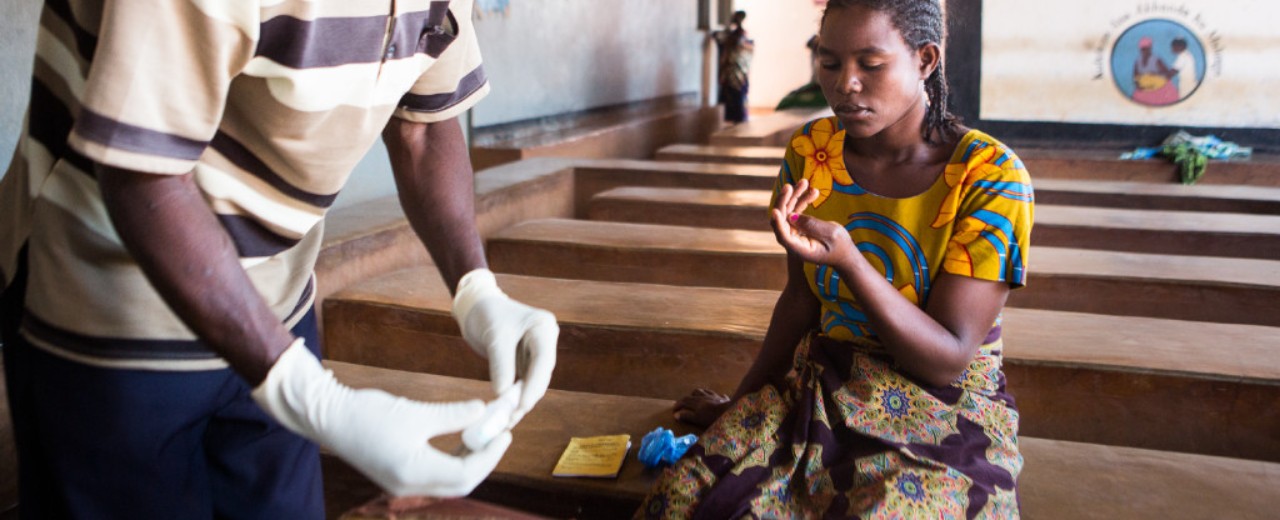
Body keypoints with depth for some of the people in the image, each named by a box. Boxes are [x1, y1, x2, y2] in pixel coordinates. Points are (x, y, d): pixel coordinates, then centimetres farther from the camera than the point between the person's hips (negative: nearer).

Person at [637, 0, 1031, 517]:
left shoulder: (989, 177, -12)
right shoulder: (810, 151, 0)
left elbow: (949, 361, -16)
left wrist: (846, 258, -29)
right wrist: (742, 401, 18)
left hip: (945, 414, -3)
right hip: (823, 390, 3)